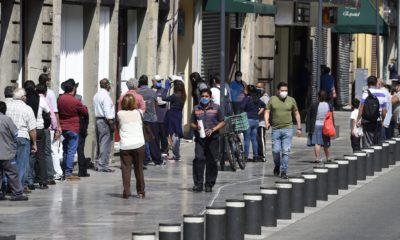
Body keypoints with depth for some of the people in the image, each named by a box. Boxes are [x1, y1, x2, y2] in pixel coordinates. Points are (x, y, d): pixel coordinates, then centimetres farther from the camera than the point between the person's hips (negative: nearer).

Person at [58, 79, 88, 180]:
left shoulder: (60, 99, 0)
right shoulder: (75, 101, -15)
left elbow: (57, 112, 9)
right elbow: (85, 112, -1)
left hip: (62, 128, 6)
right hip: (73, 129, -6)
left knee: (65, 151, 16)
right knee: (71, 151, -3)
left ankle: (64, 172, 19)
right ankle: (68, 173, -5)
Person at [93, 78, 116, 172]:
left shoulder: (96, 95, 15)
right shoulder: (105, 95, -14)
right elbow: (107, 111, -18)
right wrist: (111, 123, -16)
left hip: (97, 119, 10)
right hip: (105, 121, -9)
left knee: (99, 143, 15)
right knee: (105, 144, -8)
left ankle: (98, 164, 19)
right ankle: (103, 165, -10)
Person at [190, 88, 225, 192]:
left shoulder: (216, 108, 6)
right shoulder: (196, 109, 12)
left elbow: (222, 122, 6)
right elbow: (192, 123, 15)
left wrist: (213, 129, -9)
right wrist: (196, 127, -9)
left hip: (212, 138, -1)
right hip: (200, 138, 1)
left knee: (211, 161, 1)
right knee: (198, 159, -12)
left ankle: (209, 185, 10)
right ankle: (198, 184, -9)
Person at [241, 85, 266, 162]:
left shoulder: (247, 98, -10)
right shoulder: (257, 99, 9)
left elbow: (242, 107, -21)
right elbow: (263, 105, 21)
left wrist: (244, 113, -4)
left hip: (248, 119, -6)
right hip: (256, 120, 6)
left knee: (247, 139, -3)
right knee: (254, 139, 11)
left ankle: (246, 156, -4)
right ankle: (255, 156, 11)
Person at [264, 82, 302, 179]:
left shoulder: (291, 100, 8)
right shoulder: (272, 99, 6)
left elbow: (297, 114, 14)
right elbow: (267, 112, 4)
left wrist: (299, 128, 10)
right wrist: (266, 122, -15)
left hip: (287, 128, 0)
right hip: (275, 129, 0)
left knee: (286, 151, -7)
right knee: (276, 150, -3)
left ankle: (284, 171, -2)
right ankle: (277, 166, 25)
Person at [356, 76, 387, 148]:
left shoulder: (366, 93, -8)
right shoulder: (382, 94, 4)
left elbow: (361, 108, -9)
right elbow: (384, 110, 7)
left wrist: (358, 120, -2)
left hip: (367, 122, -3)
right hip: (378, 122, 3)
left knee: (367, 143, -2)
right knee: (377, 144, 10)